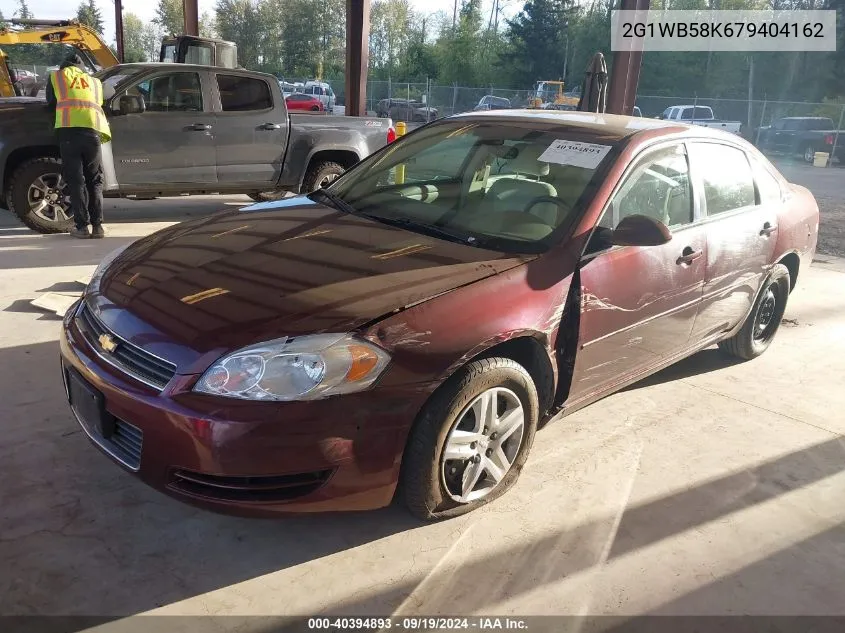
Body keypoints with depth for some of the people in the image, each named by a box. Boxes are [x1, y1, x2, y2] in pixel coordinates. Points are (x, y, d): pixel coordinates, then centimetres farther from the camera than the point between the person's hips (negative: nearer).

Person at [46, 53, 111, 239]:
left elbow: (51, 102, 29)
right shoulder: (95, 81, 30)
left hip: (69, 129, -2)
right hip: (92, 130, 2)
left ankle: (82, 226, -4)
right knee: (95, 181, 8)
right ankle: (97, 225, 1)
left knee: (75, 180, 0)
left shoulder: (56, 76, 24)